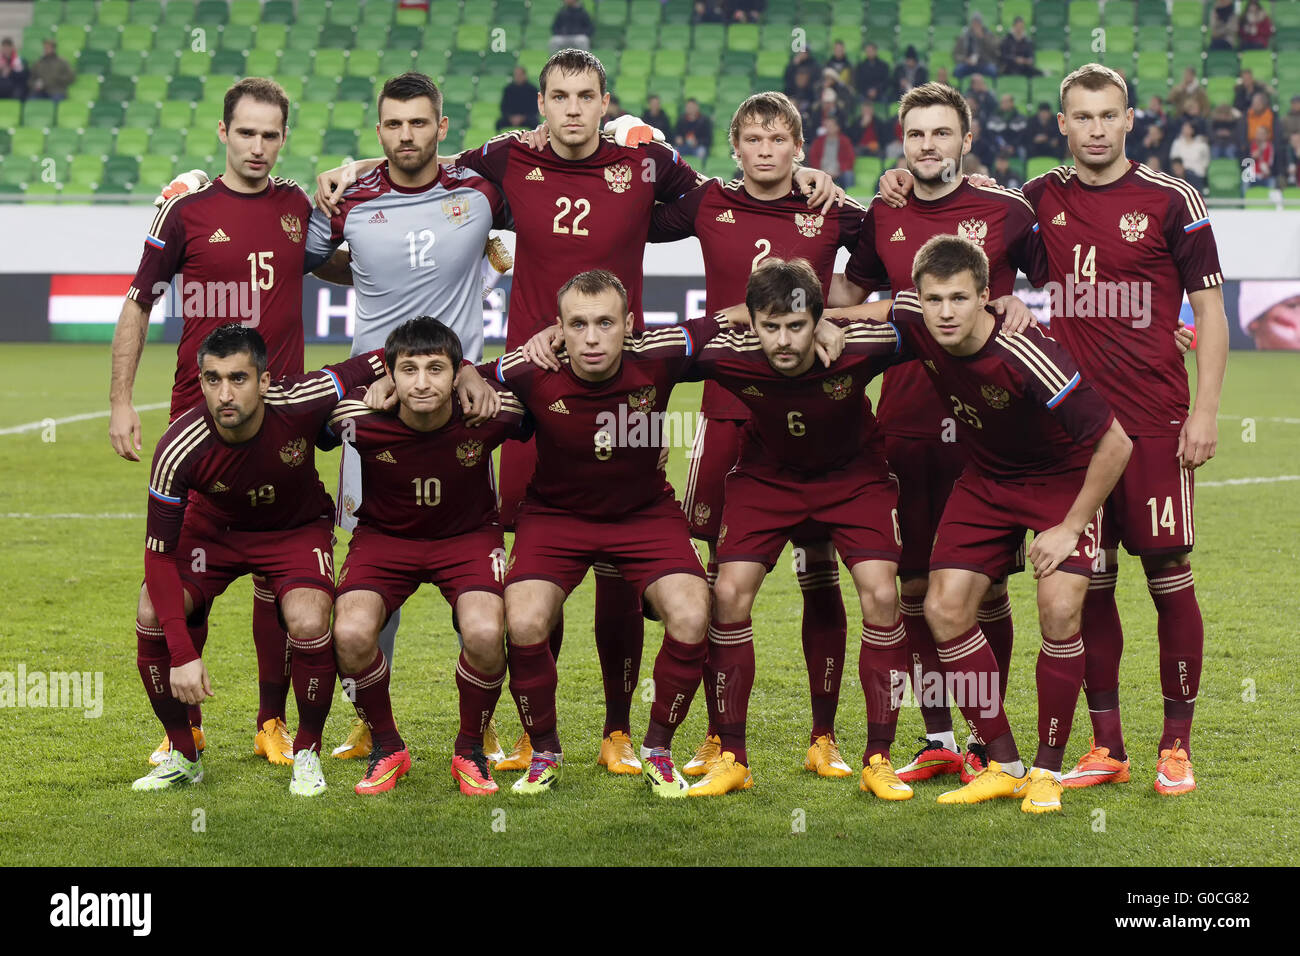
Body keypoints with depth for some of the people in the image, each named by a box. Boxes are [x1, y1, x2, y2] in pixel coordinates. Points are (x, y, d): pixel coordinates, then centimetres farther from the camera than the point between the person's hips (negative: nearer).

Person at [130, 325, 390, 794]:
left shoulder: (300, 403, -32)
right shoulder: (179, 449, -31)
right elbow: (159, 555, -25)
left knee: (309, 623, -28)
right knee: (152, 617, -21)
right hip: (213, 526, 1)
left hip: (298, 527, -1)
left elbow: (384, 362, -18)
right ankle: (183, 756, 3)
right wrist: (183, 654, -32)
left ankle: (307, 754, 0)